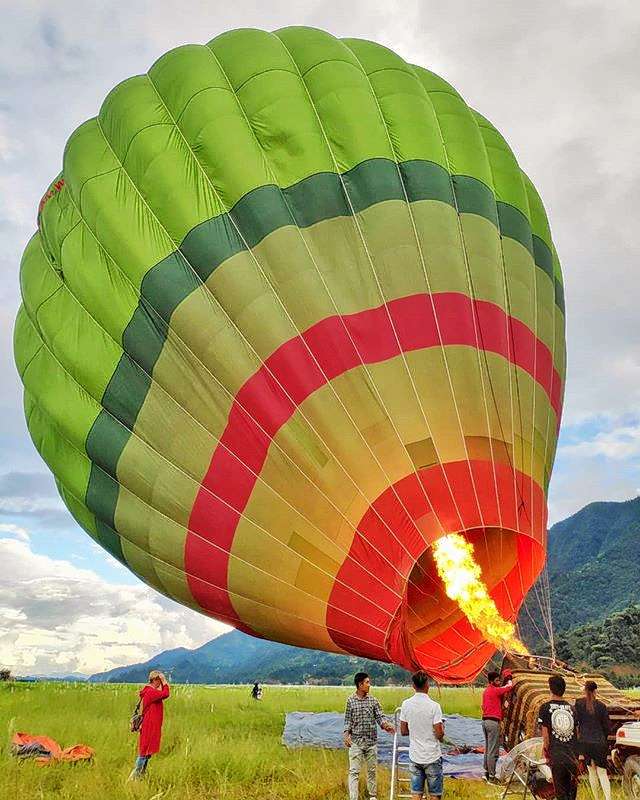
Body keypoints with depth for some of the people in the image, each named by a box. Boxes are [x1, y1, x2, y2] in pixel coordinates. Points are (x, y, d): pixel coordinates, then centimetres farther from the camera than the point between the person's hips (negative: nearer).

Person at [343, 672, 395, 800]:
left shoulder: (373, 701, 0)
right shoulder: (350, 701, -3)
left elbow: (379, 717, -3)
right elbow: (348, 720, 3)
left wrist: (385, 725, -22)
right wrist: (346, 734, -8)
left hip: (371, 741, 2)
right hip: (356, 741, -2)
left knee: (372, 770, 14)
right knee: (354, 771, -5)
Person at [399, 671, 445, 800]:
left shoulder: (406, 705, -4)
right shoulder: (434, 706, -16)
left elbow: (403, 731, 3)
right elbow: (439, 734, -16)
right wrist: (442, 726, 5)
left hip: (415, 756, 3)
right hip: (432, 756, -3)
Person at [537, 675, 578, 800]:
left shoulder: (545, 707, -4)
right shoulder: (571, 708, 6)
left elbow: (545, 734, -5)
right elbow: (576, 732, 8)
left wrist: (546, 752, 6)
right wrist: (576, 754, 18)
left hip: (556, 754, -3)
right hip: (572, 755, 3)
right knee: (572, 788, 19)